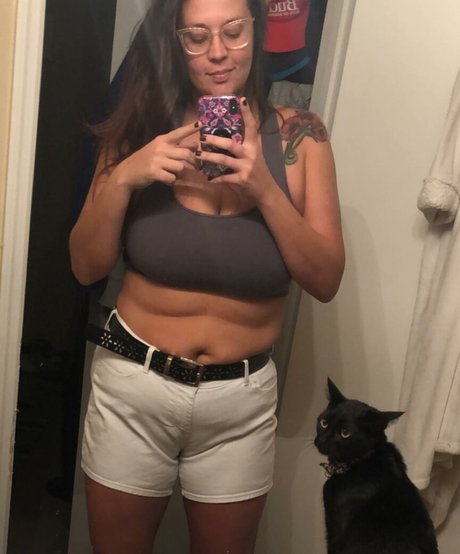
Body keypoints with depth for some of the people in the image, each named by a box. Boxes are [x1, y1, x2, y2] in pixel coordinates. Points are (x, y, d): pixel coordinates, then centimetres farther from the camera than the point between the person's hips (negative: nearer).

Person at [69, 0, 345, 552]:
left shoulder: (298, 135, -7)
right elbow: (86, 267, -4)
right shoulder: (141, 126, -6)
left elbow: (325, 280, -9)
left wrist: (265, 188, -22)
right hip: (132, 385, 1)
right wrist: (122, 179, -20)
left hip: (241, 400, 0)